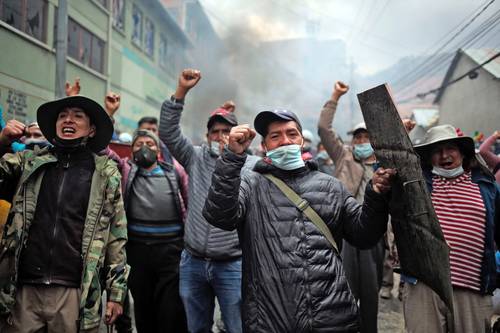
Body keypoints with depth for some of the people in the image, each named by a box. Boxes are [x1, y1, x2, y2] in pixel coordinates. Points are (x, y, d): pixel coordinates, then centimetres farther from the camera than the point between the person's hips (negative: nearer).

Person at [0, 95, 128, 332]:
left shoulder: (106, 173, 4)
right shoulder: (29, 162, 10)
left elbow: (117, 237, 5)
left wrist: (116, 292, 3)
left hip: (76, 293, -1)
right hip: (22, 289, 2)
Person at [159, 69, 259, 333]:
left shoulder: (251, 165, -1)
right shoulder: (196, 158, 6)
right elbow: (168, 132, -5)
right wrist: (181, 91, -14)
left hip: (232, 265, -3)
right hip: (193, 262, 3)